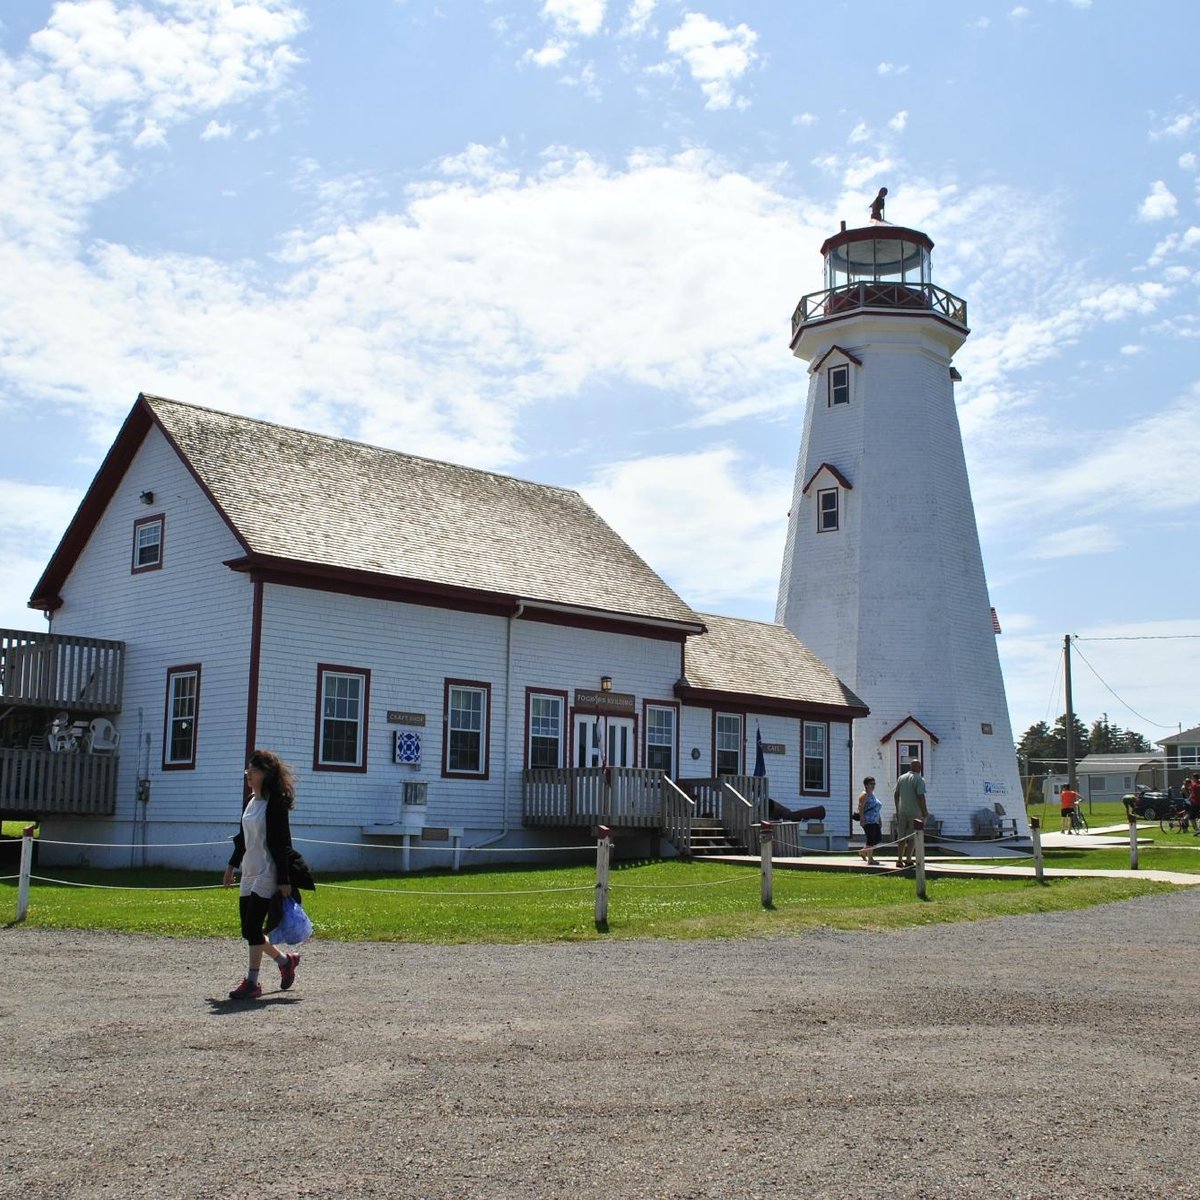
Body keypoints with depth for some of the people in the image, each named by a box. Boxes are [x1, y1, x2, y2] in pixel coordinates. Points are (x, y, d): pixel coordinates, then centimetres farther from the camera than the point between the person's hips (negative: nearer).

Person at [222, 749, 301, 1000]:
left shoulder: (275, 804, -14)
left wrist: (284, 881, -17)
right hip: (249, 873, 9)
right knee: (248, 930, 10)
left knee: (252, 927, -9)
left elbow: (283, 844, -15)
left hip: (267, 874, -9)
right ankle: (285, 960, 29)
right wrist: (232, 865, 24)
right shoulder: (249, 802, 12)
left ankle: (252, 982, 0)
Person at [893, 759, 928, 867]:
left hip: (902, 812, 5)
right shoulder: (919, 779, -9)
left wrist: (897, 810, 19)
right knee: (912, 838, 1)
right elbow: (920, 797, -16)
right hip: (915, 812, -5)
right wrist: (924, 812, -10)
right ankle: (908, 860, -2)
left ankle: (899, 860, 8)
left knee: (902, 837, 11)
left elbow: (895, 794, 11)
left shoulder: (901, 778, 9)